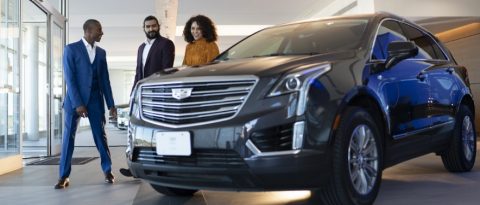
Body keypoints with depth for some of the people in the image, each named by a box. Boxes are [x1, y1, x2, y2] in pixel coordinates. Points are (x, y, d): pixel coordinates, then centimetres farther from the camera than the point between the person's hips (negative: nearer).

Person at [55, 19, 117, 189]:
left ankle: (107, 170, 17)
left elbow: (105, 79, 12)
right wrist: (77, 103, -16)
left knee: (100, 136, 4)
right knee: (69, 137, -1)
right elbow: (69, 78, -9)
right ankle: (64, 176, 6)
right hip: (75, 99, -3)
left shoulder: (101, 52, 11)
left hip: (95, 100, 4)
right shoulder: (71, 49, -3)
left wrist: (111, 104, 7)